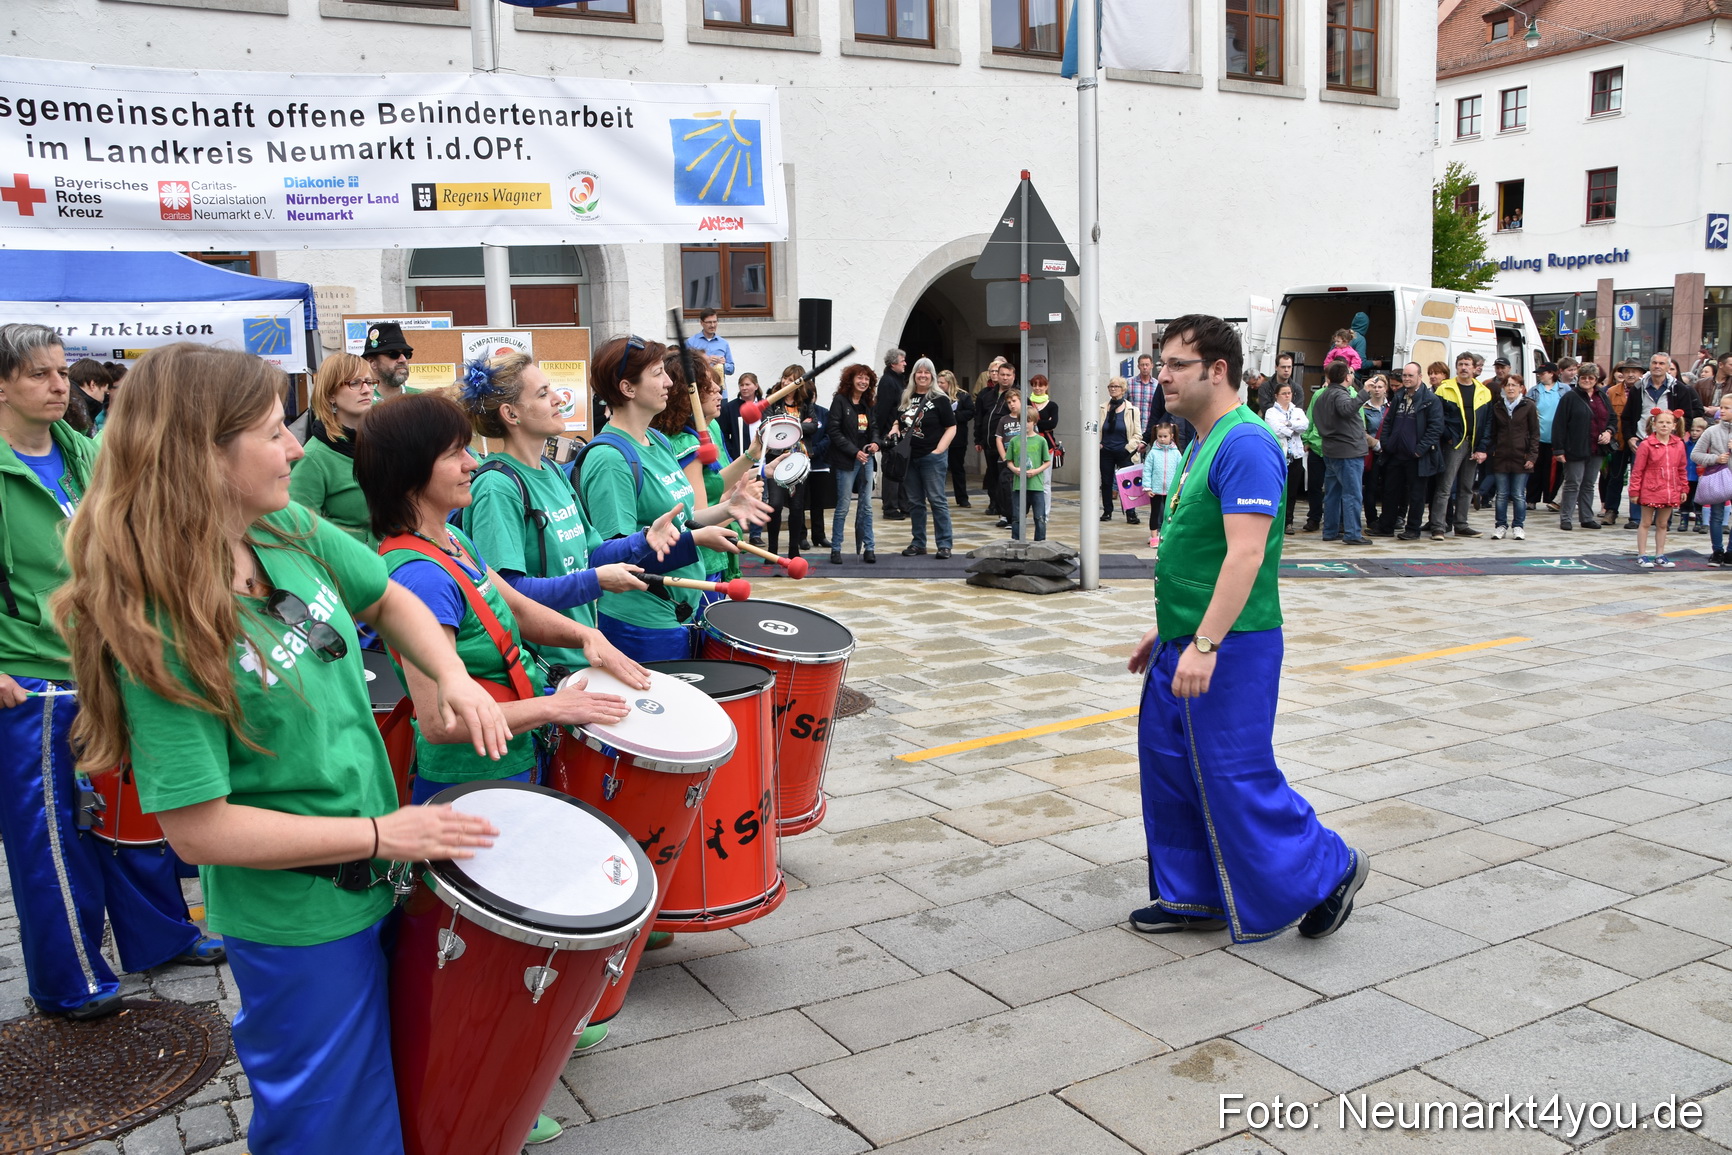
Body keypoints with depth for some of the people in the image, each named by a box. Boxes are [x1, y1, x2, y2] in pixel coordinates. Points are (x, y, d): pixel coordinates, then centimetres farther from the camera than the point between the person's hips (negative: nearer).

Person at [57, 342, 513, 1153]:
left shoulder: (289, 531, -5)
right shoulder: (159, 626, -25)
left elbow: (389, 601, 11)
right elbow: (196, 827, -24)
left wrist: (452, 677, -8)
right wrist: (378, 834, -20)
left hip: (375, 883, 7)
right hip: (295, 926, -7)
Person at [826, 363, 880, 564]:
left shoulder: (870, 404, 11)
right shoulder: (840, 401, -7)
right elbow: (834, 431, -11)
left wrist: (875, 442, -5)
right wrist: (854, 451, -15)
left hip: (866, 459, 6)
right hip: (846, 461, -6)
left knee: (867, 506, 7)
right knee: (843, 506, -1)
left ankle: (869, 548, 12)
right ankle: (835, 549, 9)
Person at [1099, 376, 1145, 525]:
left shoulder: (1131, 410, -1)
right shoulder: (1102, 408, 5)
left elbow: (1137, 434, -1)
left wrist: (1129, 447, -11)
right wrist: (1098, 444, -3)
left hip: (1124, 453, -2)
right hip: (1106, 453, 3)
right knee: (1106, 482, 8)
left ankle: (1131, 514, 0)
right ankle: (1107, 512, 19)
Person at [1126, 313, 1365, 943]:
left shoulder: (1245, 444, -18)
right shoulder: (1202, 443, 14)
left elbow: (1245, 554, -25)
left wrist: (1205, 644, -29)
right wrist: (1164, 629, 22)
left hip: (1227, 651, -10)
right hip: (1182, 644, 10)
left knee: (1236, 777, -2)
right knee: (1170, 767, 14)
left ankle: (1329, 871, 18)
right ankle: (1193, 897, 27)